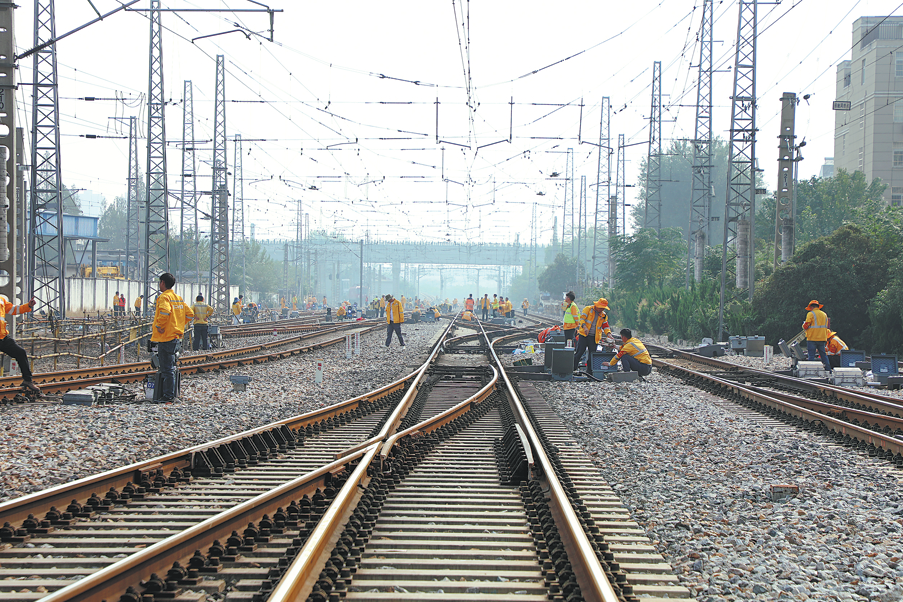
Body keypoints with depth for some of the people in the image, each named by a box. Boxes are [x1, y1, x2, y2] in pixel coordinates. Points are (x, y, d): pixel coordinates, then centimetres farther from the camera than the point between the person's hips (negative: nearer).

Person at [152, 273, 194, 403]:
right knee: (170, 367, 17)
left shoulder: (164, 297, -12)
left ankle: (168, 396, -5)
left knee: (167, 369, -6)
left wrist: (159, 325, -20)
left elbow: (165, 311, -32)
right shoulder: (178, 298, 14)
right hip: (176, 336, 9)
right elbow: (189, 314, 16)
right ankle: (170, 395, 21)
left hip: (165, 337, -9)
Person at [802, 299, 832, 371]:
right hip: (822, 338, 6)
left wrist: (804, 325, 11)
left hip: (812, 338, -6)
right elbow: (826, 327, 19)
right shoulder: (824, 314, 14)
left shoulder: (811, 314, -7)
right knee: (823, 355, 12)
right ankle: (828, 370, 10)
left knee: (811, 355, -4)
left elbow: (805, 326, -10)